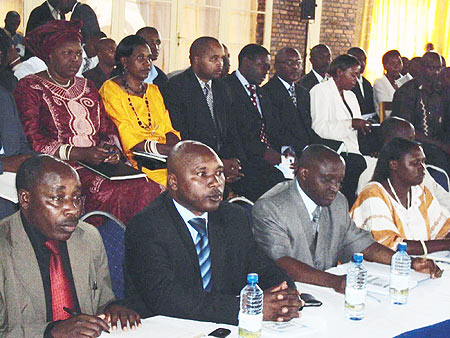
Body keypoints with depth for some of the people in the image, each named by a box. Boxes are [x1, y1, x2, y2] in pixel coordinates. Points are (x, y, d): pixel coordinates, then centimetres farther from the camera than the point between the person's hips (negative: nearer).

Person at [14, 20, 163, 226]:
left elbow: (107, 128, 22)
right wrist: (79, 154, -16)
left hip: (100, 164, 6)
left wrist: (111, 149, -2)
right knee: (116, 194, -31)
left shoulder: (87, 88, 24)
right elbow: (32, 141, -7)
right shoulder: (30, 88, 5)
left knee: (150, 190, -22)